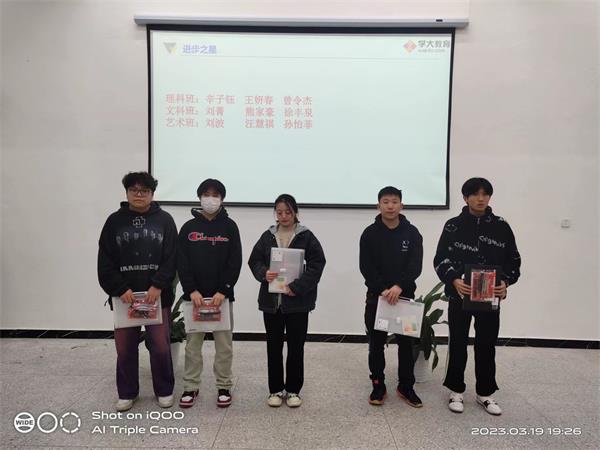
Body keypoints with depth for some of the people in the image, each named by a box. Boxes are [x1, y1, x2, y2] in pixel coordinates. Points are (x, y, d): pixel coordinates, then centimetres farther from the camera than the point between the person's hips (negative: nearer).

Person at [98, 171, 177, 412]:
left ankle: (164, 390, 23)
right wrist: (120, 289, -10)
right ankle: (127, 393, 29)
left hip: (157, 295, -1)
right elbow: (105, 262, 0)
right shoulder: (115, 221, 4)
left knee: (160, 345, 2)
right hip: (124, 295, 2)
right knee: (125, 347, 9)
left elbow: (171, 259, -5)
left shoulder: (164, 220, 0)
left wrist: (158, 286, -15)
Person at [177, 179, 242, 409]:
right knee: (193, 343, 8)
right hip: (194, 295, 1)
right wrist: (191, 290, -11)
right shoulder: (189, 227, 5)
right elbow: (181, 262, 0)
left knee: (224, 344, 6)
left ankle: (224, 387, 19)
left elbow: (235, 262, -4)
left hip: (222, 295, -1)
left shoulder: (229, 227, 1)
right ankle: (191, 387, 21)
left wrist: (223, 291, -13)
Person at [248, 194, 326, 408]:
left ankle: (293, 389, 24)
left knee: (296, 347, 8)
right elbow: (254, 260, 8)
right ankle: (276, 389, 25)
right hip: (271, 300, 3)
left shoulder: (306, 236, -3)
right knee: (274, 346, 10)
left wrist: (297, 286, -17)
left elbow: (317, 264, -9)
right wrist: (264, 274, -13)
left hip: (298, 300, -2)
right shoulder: (267, 236, 7)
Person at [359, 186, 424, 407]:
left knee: (406, 343, 9)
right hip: (376, 296, 0)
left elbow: (415, 266, -9)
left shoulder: (412, 233, -1)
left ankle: (406, 387, 24)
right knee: (376, 344, 7)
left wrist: (399, 287, -24)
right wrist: (382, 290, -18)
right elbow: (366, 267, -7)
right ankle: (378, 386, 21)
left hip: (405, 296, 1)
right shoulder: (370, 233, -2)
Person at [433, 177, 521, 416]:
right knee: (458, 344, 8)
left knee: (487, 346, 11)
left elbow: (513, 260, 5)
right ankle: (456, 390, 23)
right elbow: (440, 259, -4)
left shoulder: (501, 226, 2)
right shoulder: (453, 226, -2)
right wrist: (454, 280, -20)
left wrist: (505, 282, -13)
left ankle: (485, 393, 28)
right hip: (460, 296, -1)